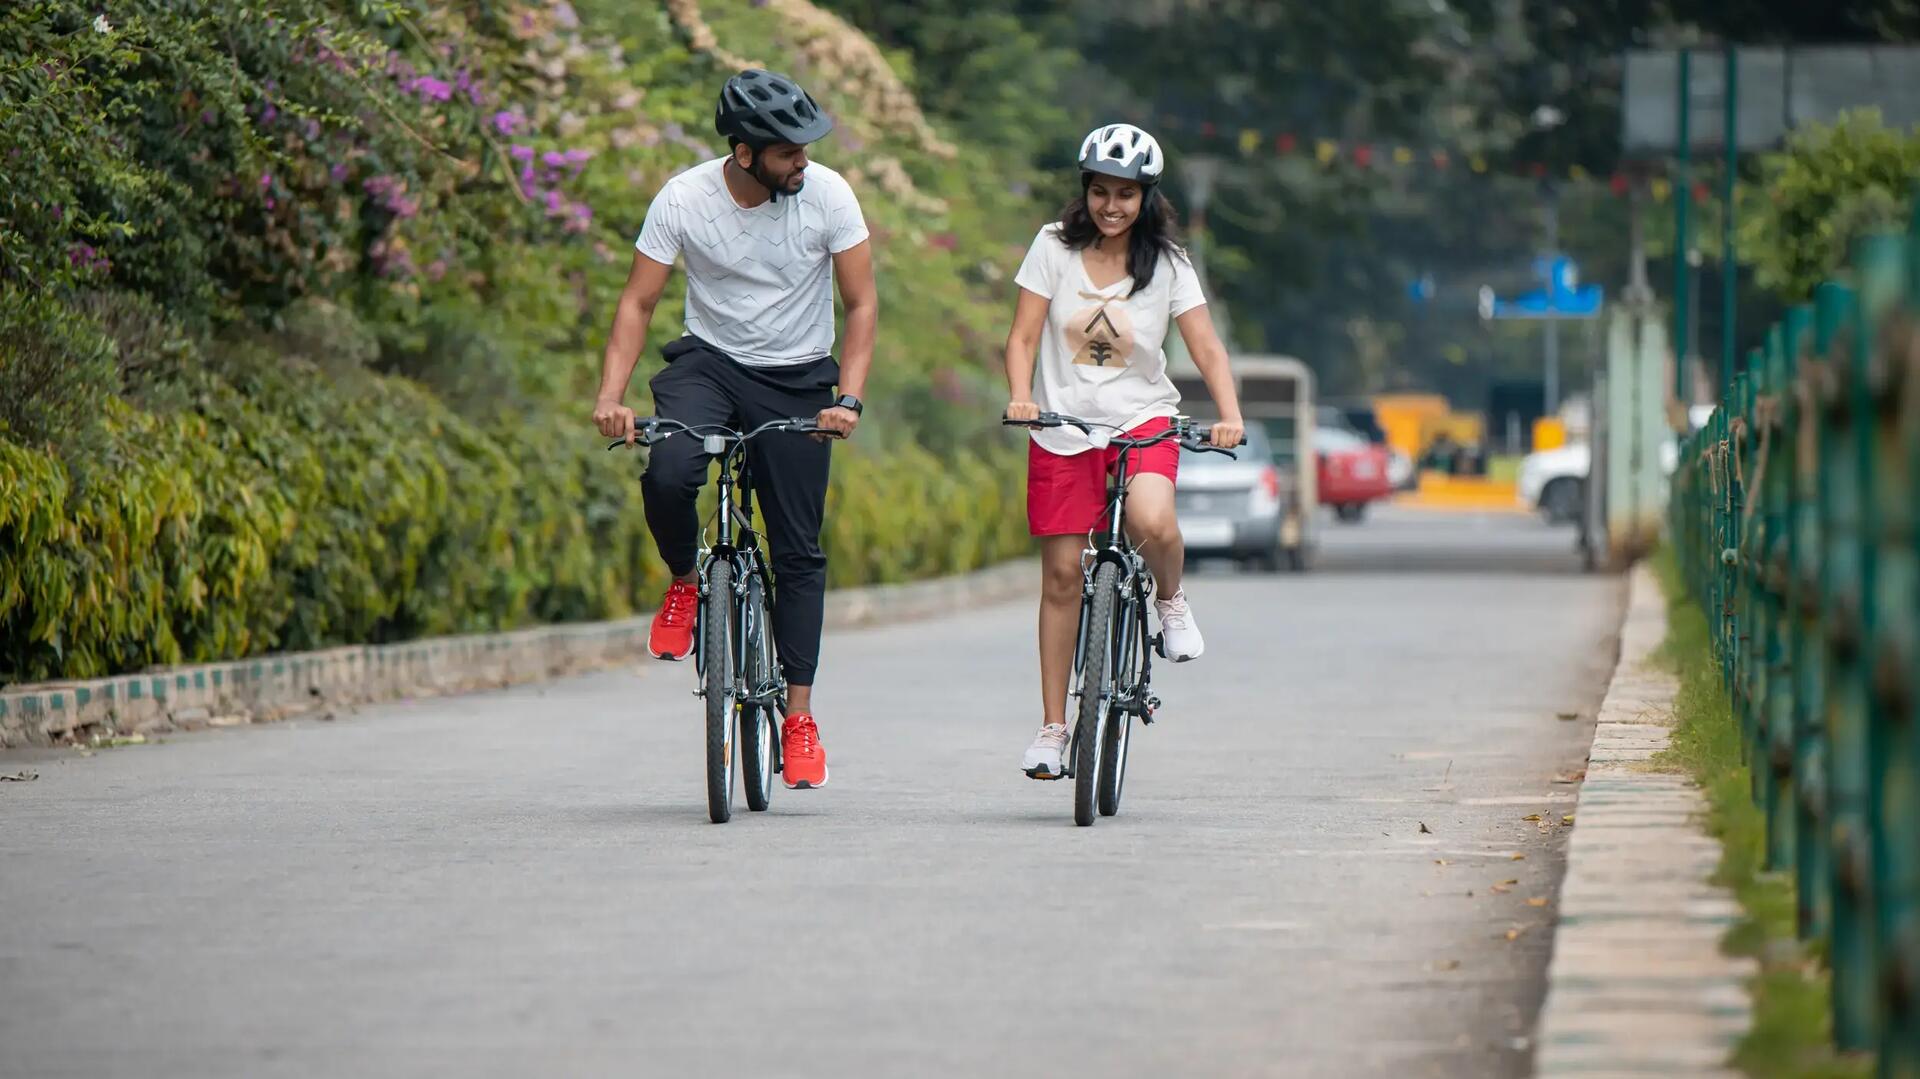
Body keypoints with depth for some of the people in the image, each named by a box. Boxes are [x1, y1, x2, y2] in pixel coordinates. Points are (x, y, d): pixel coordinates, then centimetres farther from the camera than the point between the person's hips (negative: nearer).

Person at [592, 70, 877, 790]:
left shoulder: (827, 195, -14)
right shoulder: (684, 201, -14)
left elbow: (861, 305, -8)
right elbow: (637, 304, -8)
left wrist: (848, 398, -21)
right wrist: (611, 395, -22)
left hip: (796, 380, 0)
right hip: (708, 361, 0)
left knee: (798, 550, -2)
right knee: (667, 474, -31)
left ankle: (799, 718, 7)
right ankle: (685, 582, 2)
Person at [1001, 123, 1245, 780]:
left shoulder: (1167, 264, -4)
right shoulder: (1054, 247, -3)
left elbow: (1207, 348, -7)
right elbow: (1023, 337, -4)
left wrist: (1230, 416, -23)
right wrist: (1020, 398, -22)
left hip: (1141, 419, -1)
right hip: (1063, 426, 1)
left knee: (1151, 522, -33)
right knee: (1061, 573, 0)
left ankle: (1171, 599, 2)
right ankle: (1052, 727, 10)